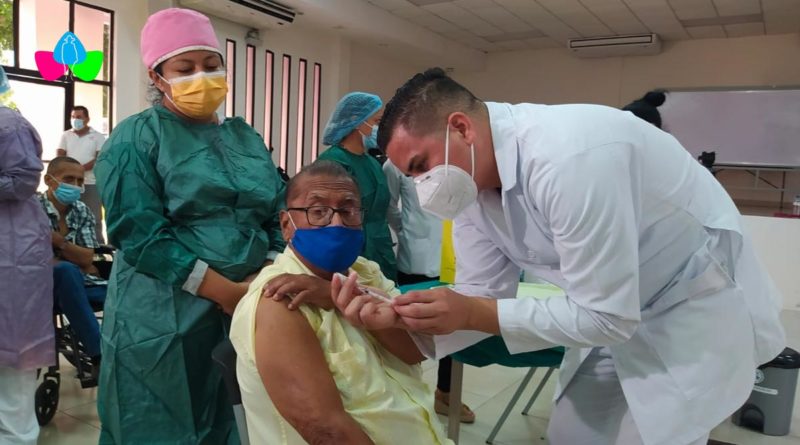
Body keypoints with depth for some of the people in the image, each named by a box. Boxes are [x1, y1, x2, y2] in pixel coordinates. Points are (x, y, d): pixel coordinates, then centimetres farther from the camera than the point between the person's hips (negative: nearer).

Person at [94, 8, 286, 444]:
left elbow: (276, 215, 10)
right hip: (164, 315, -5)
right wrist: (224, 289, -19)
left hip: (251, 307, 5)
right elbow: (140, 233, -15)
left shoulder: (245, 137, 12)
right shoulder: (137, 137, -4)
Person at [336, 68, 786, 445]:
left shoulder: (568, 155, -35)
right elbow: (485, 296, -6)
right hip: (617, 308, 7)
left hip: (697, 305, -7)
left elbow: (605, 316, -30)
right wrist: (404, 314, -23)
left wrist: (473, 314, -32)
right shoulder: (472, 181, -9)